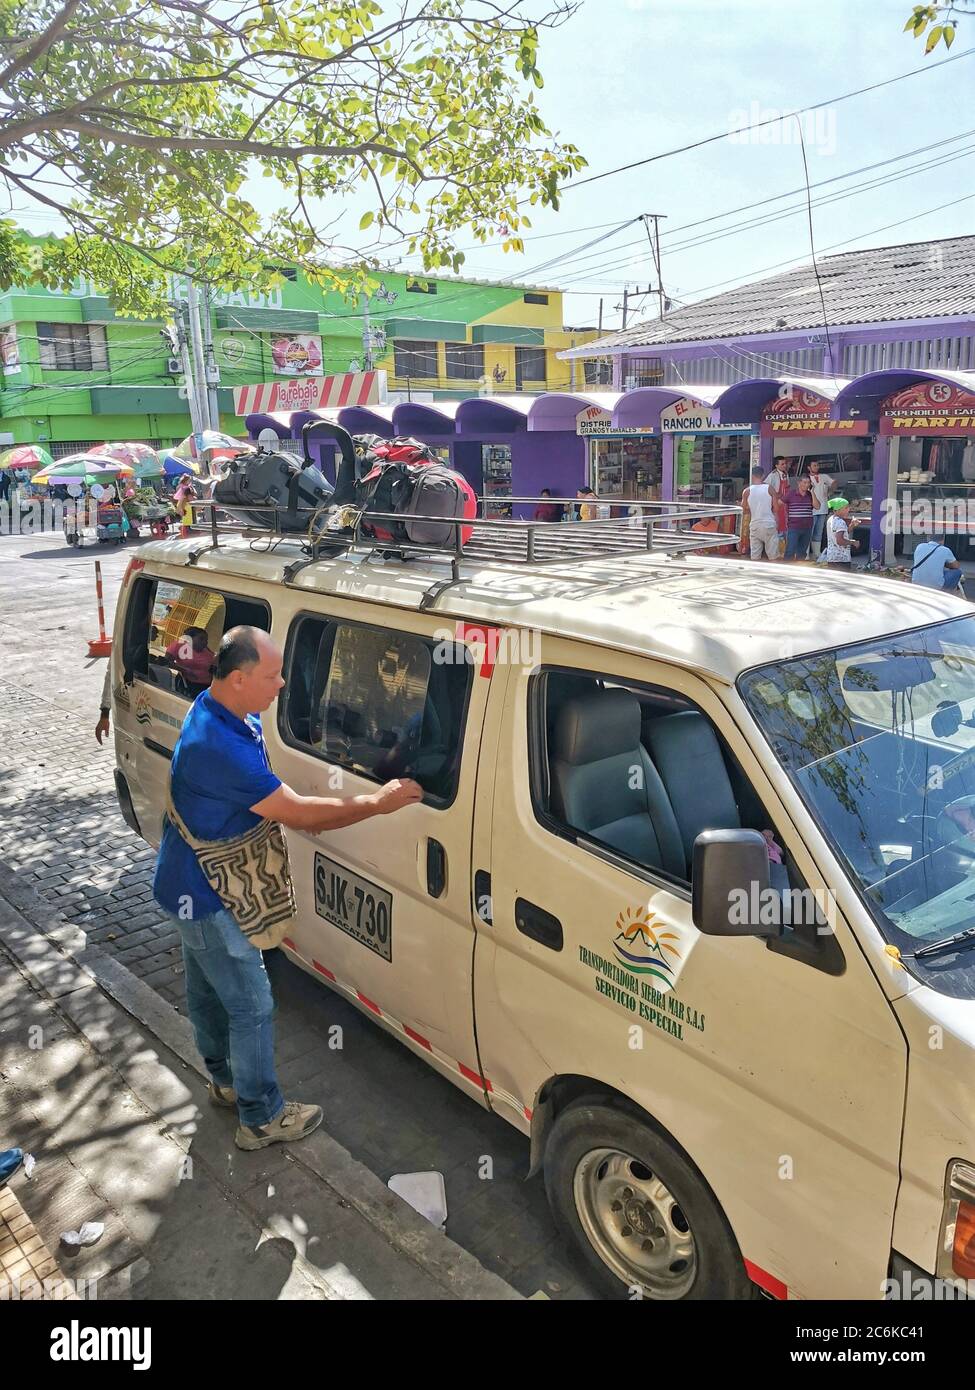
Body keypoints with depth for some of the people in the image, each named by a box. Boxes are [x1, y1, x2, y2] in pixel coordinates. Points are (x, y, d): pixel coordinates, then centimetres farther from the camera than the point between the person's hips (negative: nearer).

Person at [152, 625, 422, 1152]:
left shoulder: (218, 710, -3)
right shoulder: (219, 746, -36)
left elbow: (264, 793, 13)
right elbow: (298, 813, -30)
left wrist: (294, 812, -3)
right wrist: (378, 803, -21)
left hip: (192, 885, 10)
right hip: (206, 896, -10)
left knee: (207, 988, 26)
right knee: (252, 1006, 4)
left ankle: (224, 1079, 46)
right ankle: (262, 1119, 21)